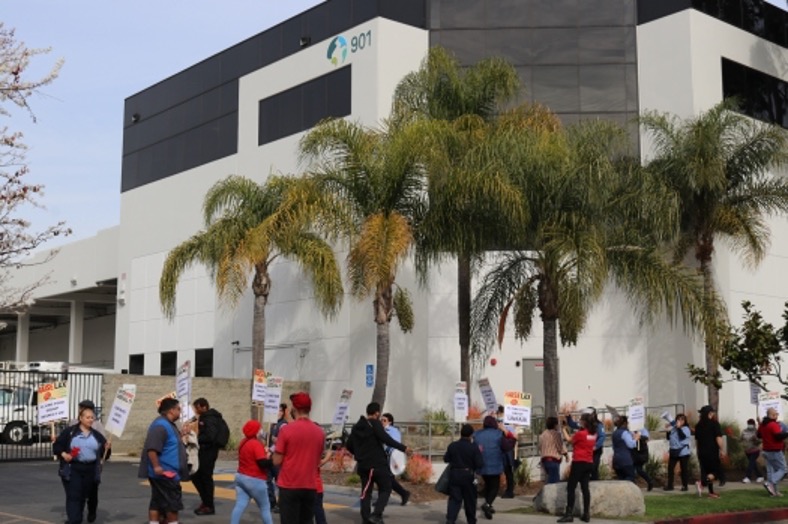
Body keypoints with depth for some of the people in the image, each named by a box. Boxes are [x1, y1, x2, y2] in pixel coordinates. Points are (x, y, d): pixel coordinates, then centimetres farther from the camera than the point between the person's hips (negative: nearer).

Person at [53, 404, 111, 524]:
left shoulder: (97, 435, 11)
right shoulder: (69, 432, 1)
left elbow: (104, 454, 11)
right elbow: (57, 445, 3)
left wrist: (107, 449, -10)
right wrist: (63, 454, -14)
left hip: (90, 470, 3)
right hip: (72, 470, -3)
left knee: (83, 496, 11)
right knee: (73, 496, -9)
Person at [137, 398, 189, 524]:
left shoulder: (168, 424, 16)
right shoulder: (161, 426, -19)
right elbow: (151, 448, -27)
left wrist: (183, 434, 23)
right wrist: (156, 466, -30)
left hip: (166, 473, 11)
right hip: (164, 473, -11)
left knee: (158, 502, 10)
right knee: (173, 501, -3)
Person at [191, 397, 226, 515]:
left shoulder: (210, 419, -16)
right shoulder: (205, 417, 15)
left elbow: (210, 437, -26)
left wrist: (196, 439, -17)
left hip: (209, 451, -10)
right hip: (204, 451, 10)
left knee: (206, 478, -2)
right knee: (196, 476, 14)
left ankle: (209, 506, 7)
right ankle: (205, 501, 25)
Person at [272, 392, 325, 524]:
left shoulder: (286, 429, -10)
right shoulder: (319, 431, 3)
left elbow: (277, 461, -8)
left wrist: (276, 450, 11)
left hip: (289, 486, -4)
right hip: (310, 486, 4)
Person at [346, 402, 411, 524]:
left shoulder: (356, 427, 11)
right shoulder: (375, 424, -10)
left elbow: (349, 446, 14)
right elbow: (386, 439, -22)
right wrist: (403, 448, -17)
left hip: (363, 465, 6)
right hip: (378, 463, -6)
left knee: (366, 491, 12)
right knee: (385, 489, 3)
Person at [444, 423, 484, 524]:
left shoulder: (452, 446, -4)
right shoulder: (474, 448, -13)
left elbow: (446, 459, 8)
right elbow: (480, 464, -12)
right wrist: (479, 453, 1)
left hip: (454, 475, 2)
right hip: (468, 476, -2)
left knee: (454, 499, 3)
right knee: (470, 500, 13)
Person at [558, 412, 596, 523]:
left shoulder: (580, 433, -15)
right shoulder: (593, 434, 5)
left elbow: (569, 439, 2)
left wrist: (564, 430, 17)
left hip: (579, 463, -7)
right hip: (589, 463, 7)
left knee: (571, 488, -2)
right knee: (585, 487, 9)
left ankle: (569, 514, -6)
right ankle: (586, 514, 8)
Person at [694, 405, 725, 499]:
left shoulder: (698, 425, 11)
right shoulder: (714, 423, -7)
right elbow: (718, 438, -14)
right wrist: (721, 450, -6)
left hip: (701, 452, 6)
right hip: (712, 452, -6)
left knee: (706, 471, 12)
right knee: (717, 471, 1)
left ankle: (711, 492, 12)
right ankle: (701, 483, -20)